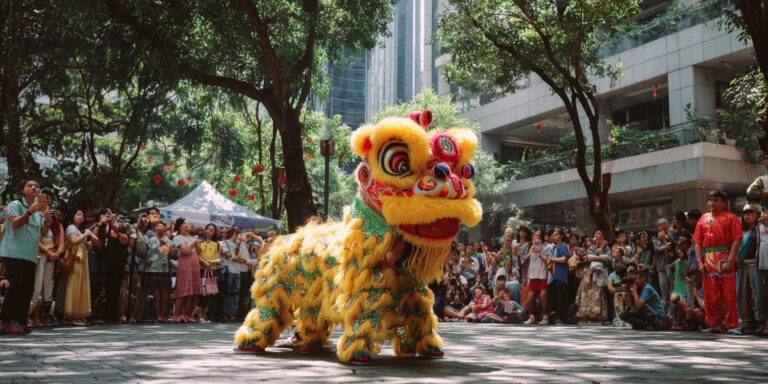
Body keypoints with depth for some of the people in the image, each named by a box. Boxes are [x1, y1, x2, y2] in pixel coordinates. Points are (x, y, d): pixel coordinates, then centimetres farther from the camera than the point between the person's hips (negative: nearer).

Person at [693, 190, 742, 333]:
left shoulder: (731, 218, 2)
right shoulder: (703, 219, 15)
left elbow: (737, 240, -7)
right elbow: (697, 242, 11)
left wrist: (730, 261, -16)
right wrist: (700, 262, 0)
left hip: (725, 259, -4)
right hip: (708, 261, 4)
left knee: (728, 293, -3)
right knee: (710, 295, 6)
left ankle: (730, 324, 3)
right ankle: (714, 324, 14)